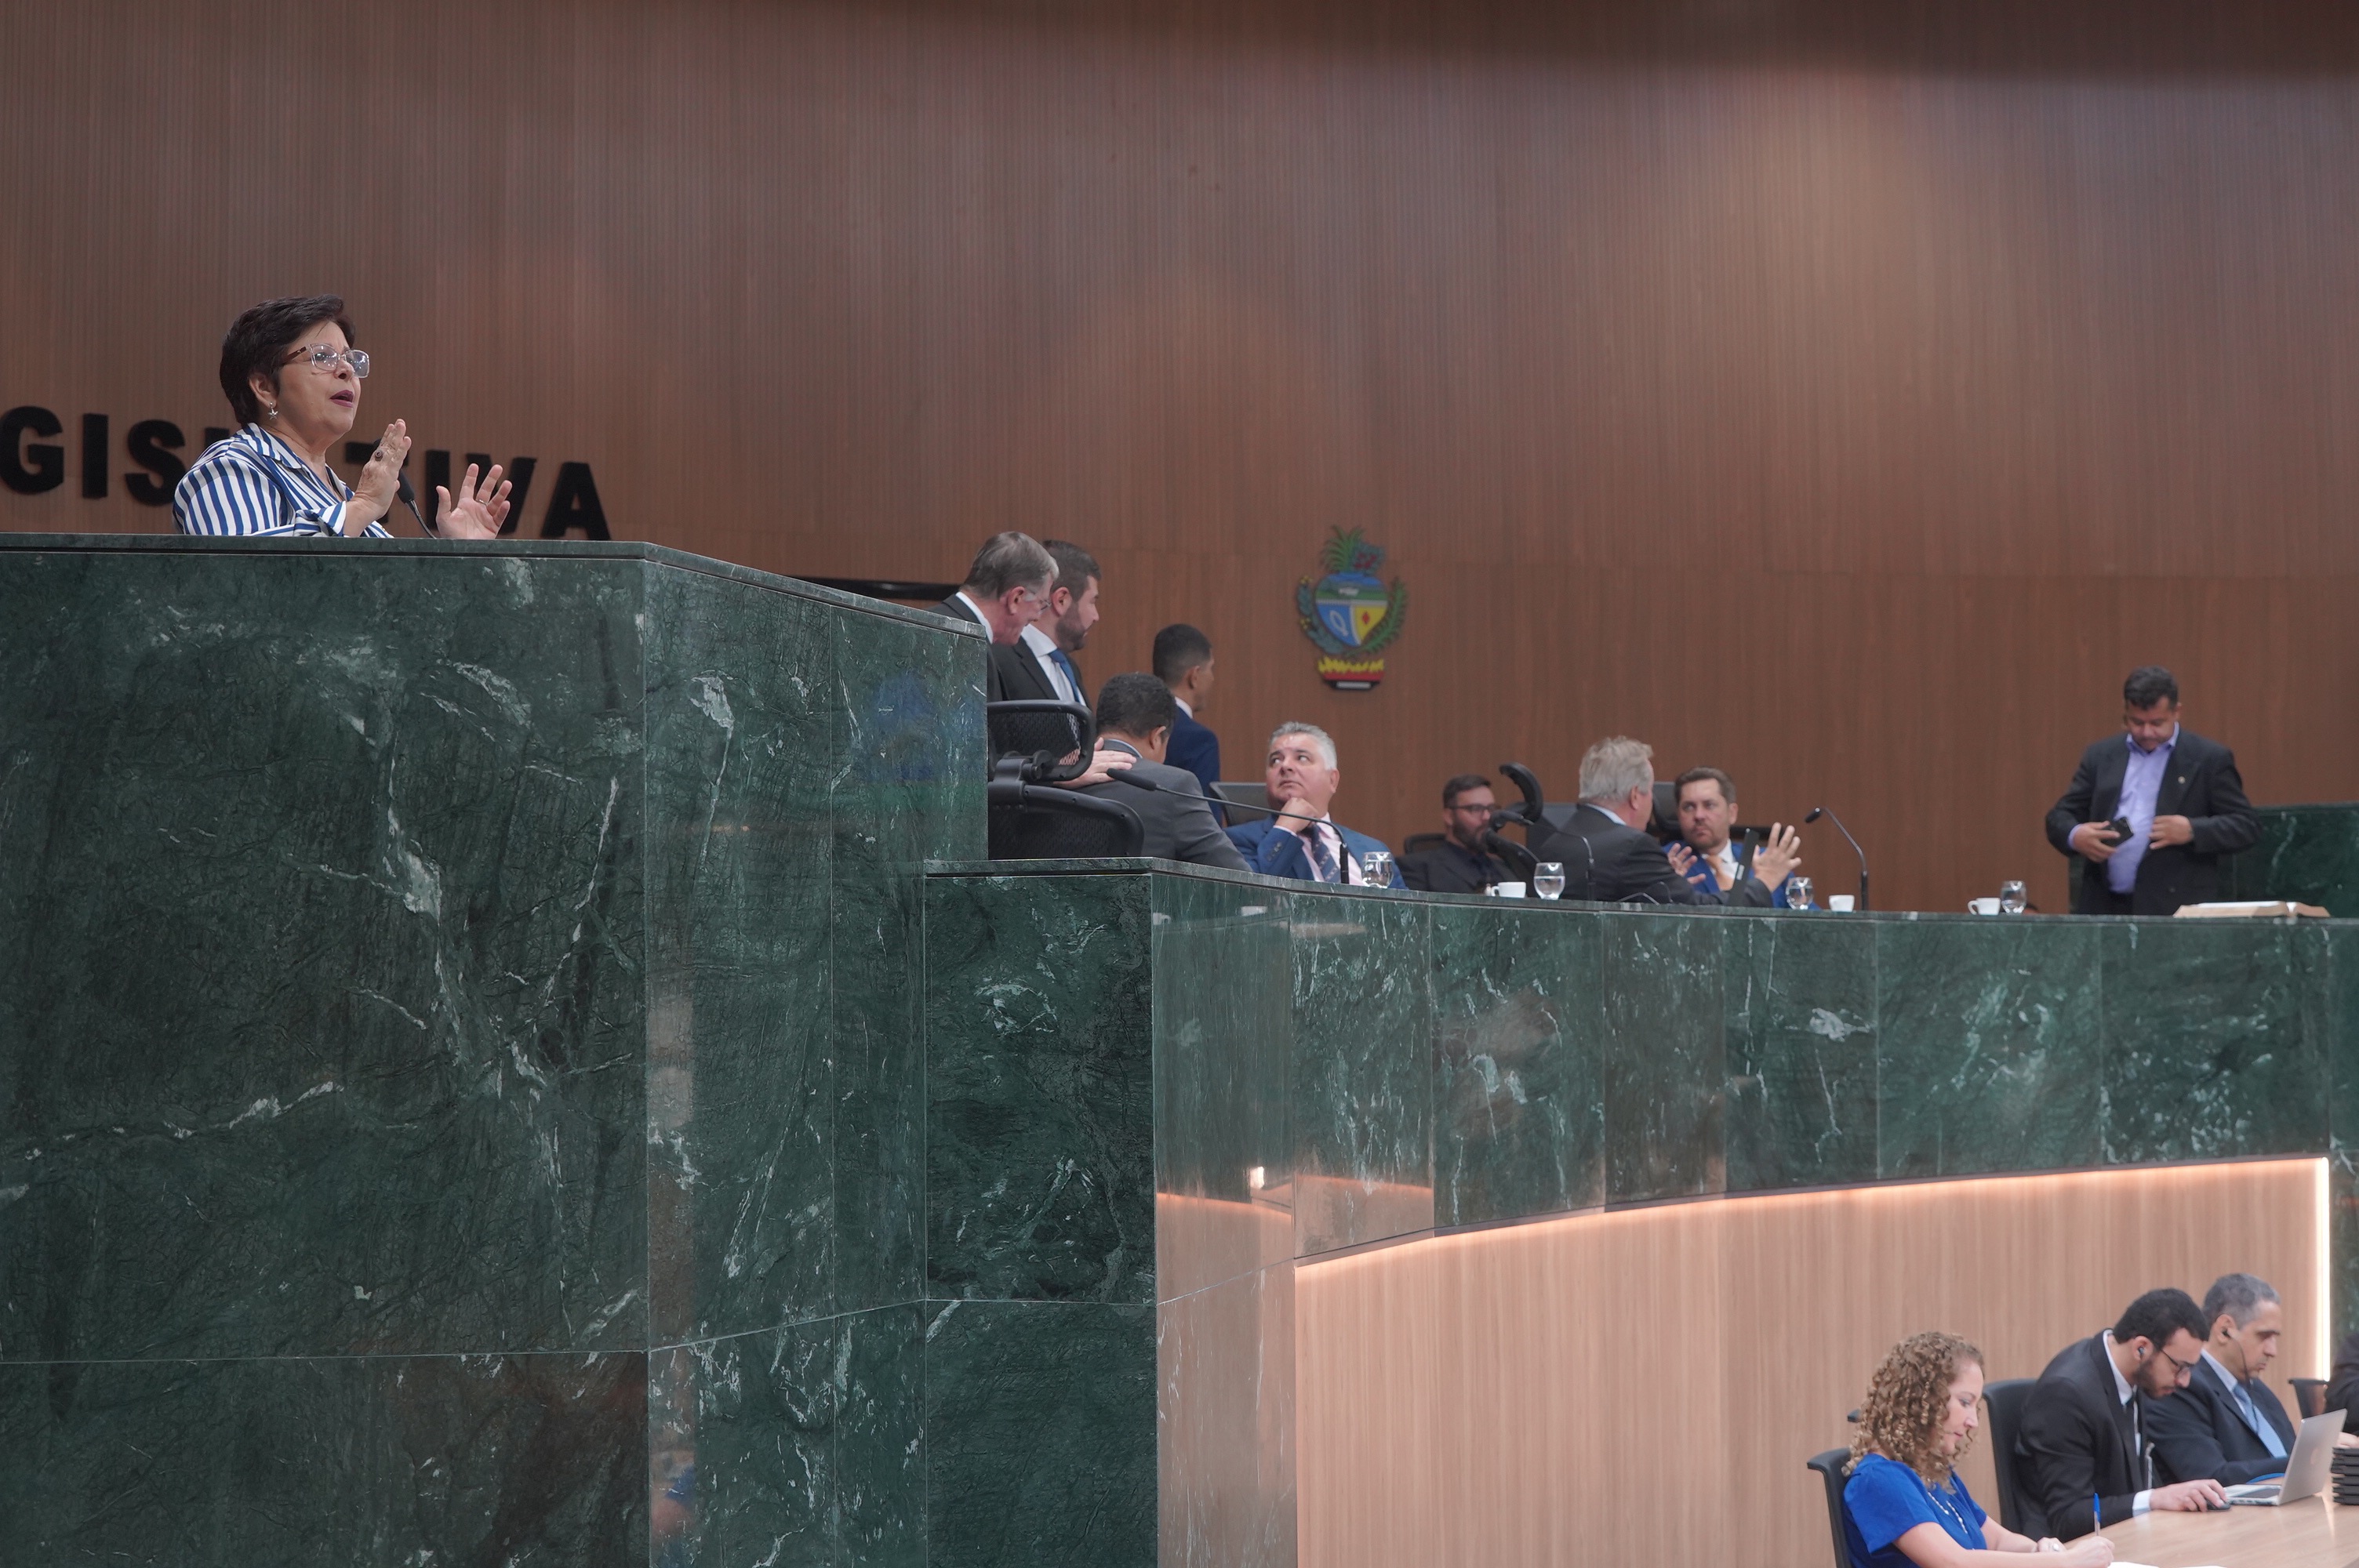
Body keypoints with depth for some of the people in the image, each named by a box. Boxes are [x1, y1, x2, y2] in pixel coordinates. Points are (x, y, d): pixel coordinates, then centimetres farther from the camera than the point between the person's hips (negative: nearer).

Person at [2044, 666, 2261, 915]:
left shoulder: (2209, 759, 3)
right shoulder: (2101, 755, 13)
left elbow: (2247, 827, 1)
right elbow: (2059, 817, 13)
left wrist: (2192, 831, -16)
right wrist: (2075, 836, -11)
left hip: (2178, 913, -3)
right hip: (2104, 908, 3)